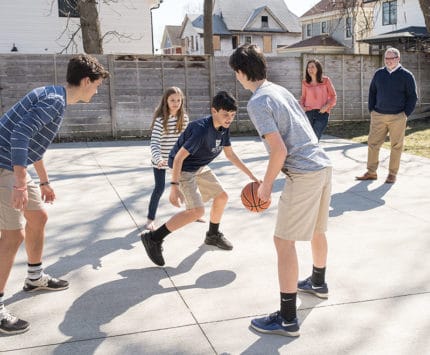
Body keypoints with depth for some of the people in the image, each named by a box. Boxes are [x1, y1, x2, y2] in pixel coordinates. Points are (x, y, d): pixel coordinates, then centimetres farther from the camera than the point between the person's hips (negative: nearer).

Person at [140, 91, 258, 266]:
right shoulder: (201, 129, -31)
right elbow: (179, 157, -31)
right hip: (183, 169, -9)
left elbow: (230, 154, 9)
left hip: (200, 167, 9)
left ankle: (213, 235, 37)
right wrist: (174, 186, -35)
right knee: (197, 211, -19)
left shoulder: (223, 128, -5)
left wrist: (251, 175, 7)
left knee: (222, 196, 14)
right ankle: (153, 238, -11)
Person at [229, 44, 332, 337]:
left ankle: (288, 319, 1)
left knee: (284, 241, -3)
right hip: (323, 165, 9)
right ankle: (318, 283, 50)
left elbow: (279, 150, -20)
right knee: (316, 230, 27)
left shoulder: (257, 102, -12)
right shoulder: (280, 90, 14)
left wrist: (267, 184, -5)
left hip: (304, 174, -9)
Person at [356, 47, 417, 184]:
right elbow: (372, 92, 16)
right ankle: (371, 172, 10)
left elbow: (413, 96, 1)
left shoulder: (406, 75, -1)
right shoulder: (379, 73, 9)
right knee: (372, 143, 1)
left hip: (397, 117, -3)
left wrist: (406, 114, -6)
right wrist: (371, 110, 6)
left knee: (396, 146, 3)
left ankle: (392, 174, 12)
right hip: (378, 116, 3)